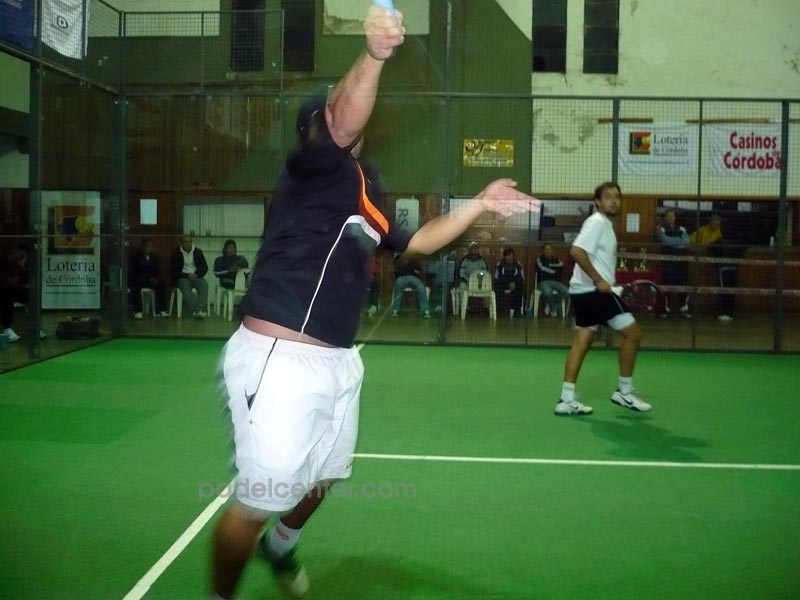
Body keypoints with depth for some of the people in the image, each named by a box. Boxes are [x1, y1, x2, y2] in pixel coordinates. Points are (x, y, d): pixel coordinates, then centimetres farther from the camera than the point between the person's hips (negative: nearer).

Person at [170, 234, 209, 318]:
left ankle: (200, 310, -43)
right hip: (182, 277, -2)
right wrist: (187, 275, -16)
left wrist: (197, 275, -14)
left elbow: (205, 267, 6)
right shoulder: (176, 253, 0)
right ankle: (196, 311, -47)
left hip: (196, 277, 2)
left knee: (204, 284, -30)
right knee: (185, 287, -36)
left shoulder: (198, 252, 6)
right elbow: (173, 270, -4)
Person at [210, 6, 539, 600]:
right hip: (279, 361, -9)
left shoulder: (365, 199, 14)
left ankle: (281, 545, 56)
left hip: (336, 362, 9)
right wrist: (373, 57, -50)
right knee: (258, 499, -1)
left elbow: (417, 240, 27)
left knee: (320, 478, 27)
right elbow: (345, 123, -32)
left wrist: (480, 204, 22)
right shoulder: (312, 167, -10)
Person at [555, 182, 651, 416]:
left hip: (584, 291, 10)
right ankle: (624, 392, 6)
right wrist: (598, 280, -23)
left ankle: (567, 399, 7)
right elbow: (576, 252, -24)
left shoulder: (605, 224, 17)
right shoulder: (597, 222, -12)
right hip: (593, 290, -10)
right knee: (633, 333, -3)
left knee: (582, 342, 7)